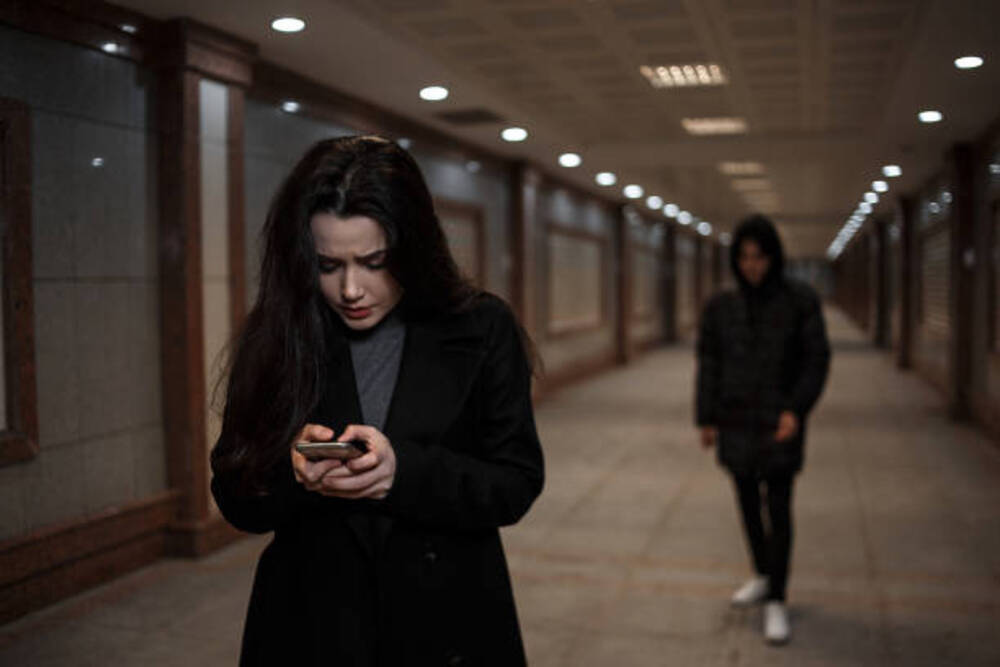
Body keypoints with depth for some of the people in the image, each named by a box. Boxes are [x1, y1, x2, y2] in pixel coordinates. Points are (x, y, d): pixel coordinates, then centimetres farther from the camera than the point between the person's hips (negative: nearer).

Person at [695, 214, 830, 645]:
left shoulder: (801, 301, -8)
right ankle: (763, 577, 35)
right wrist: (706, 420, 2)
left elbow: (816, 359, -7)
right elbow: (709, 364, 4)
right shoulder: (720, 307, 0)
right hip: (735, 422, 4)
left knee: (778, 509, -5)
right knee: (748, 502, 15)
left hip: (779, 421, -3)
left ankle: (776, 602, 3)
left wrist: (796, 410, -18)